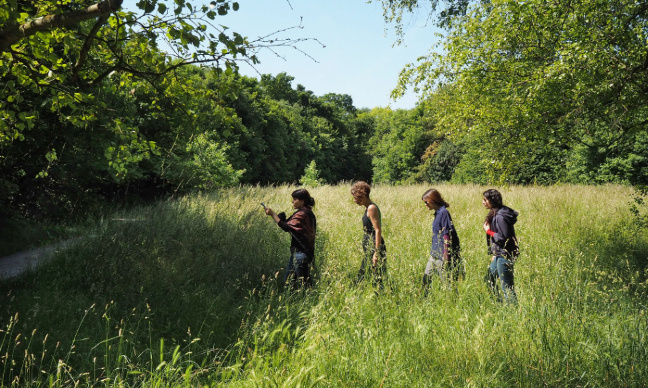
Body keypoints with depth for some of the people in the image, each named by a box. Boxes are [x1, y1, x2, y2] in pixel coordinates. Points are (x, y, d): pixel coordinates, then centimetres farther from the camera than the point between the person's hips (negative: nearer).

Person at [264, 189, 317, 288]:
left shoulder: (302, 214, -16)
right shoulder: (308, 212, 16)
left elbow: (287, 227, -24)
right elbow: (291, 225, 14)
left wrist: (273, 214, -19)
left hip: (300, 253, -10)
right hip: (298, 251, 10)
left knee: (303, 281, -3)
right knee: (288, 280, 14)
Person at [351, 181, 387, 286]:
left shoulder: (372, 208, -15)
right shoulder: (367, 208, 14)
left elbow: (378, 230, -20)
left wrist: (376, 252, -24)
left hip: (374, 246, -10)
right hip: (369, 247, 10)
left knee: (378, 278, -6)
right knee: (361, 275, 14)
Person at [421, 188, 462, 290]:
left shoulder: (444, 213, -16)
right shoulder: (437, 213, 11)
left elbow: (446, 236, -19)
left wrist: (446, 256, -20)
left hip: (442, 256, -9)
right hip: (434, 255, 9)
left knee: (446, 282, 0)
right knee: (426, 278, 14)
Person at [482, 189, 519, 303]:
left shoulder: (500, 217, -21)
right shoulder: (494, 214, 9)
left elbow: (503, 238, -22)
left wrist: (488, 231, -12)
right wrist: (495, 254, 18)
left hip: (504, 256, -11)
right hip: (499, 254, 11)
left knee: (507, 287, -2)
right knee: (489, 279, 21)